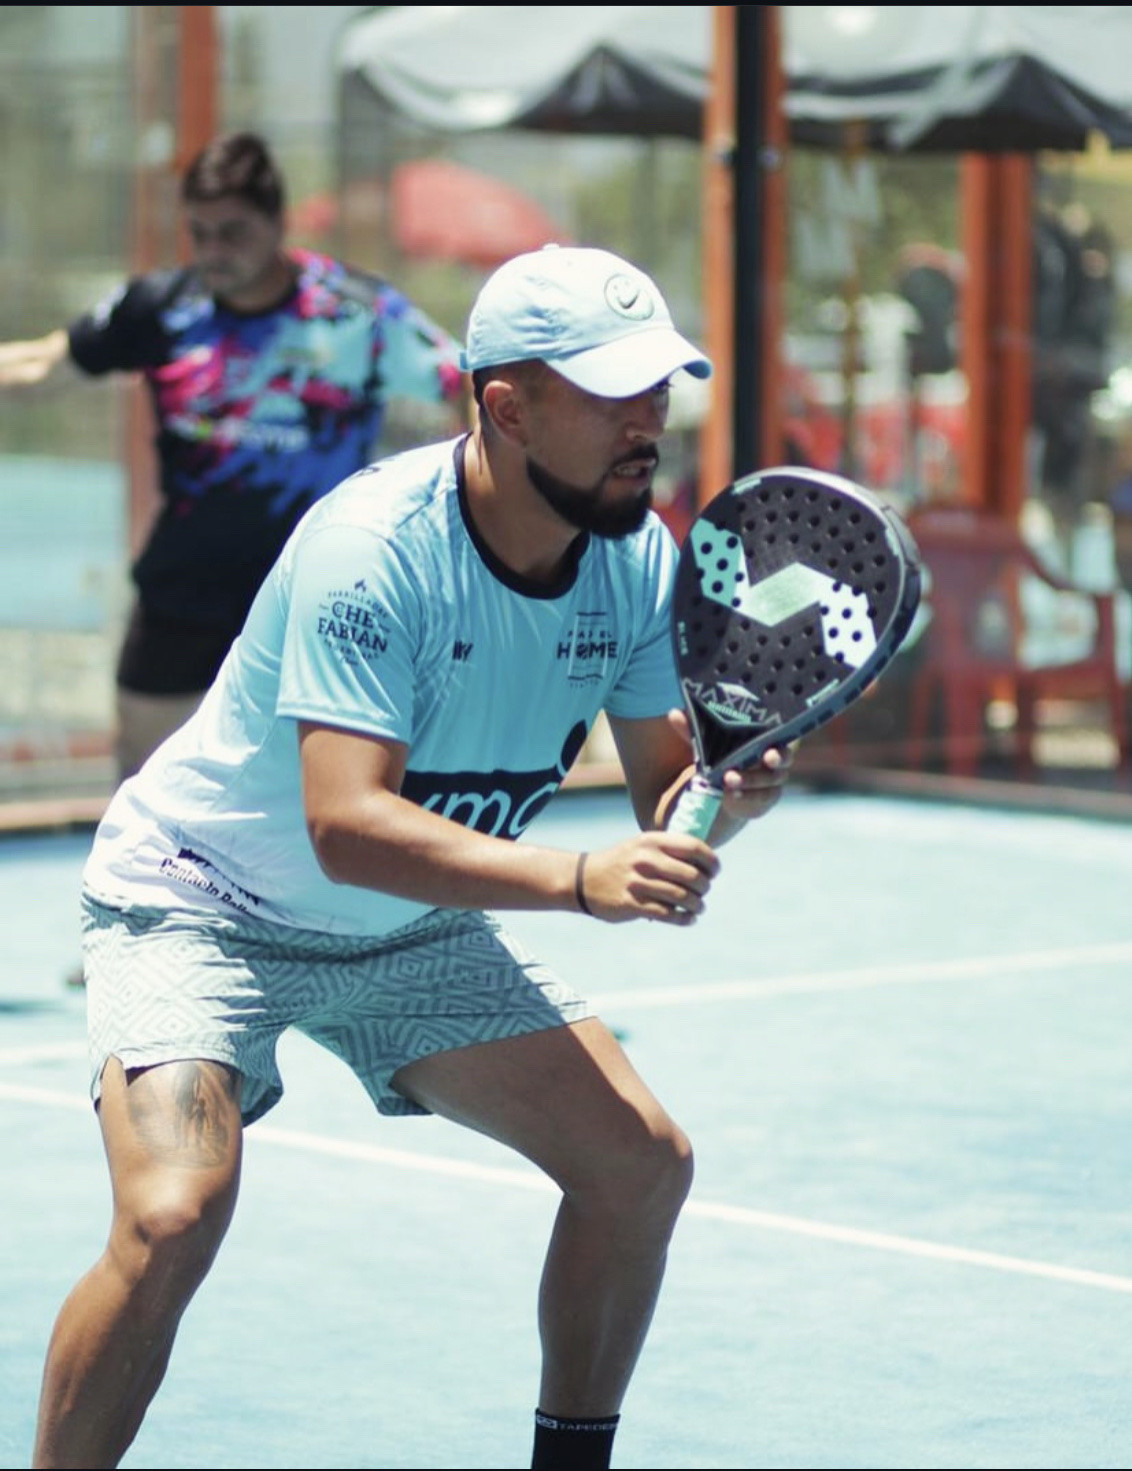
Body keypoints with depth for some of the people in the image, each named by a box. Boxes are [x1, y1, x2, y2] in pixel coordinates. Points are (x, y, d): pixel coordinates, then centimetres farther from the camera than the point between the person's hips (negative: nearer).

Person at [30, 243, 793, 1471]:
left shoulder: (638, 555, -12)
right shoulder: (376, 547, -32)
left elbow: (662, 787, -7)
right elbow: (347, 827, -40)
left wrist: (729, 790, -31)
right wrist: (581, 882, -50)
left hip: (415, 930, 7)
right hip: (207, 904, -7)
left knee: (642, 1165, 0)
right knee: (173, 1218, -28)